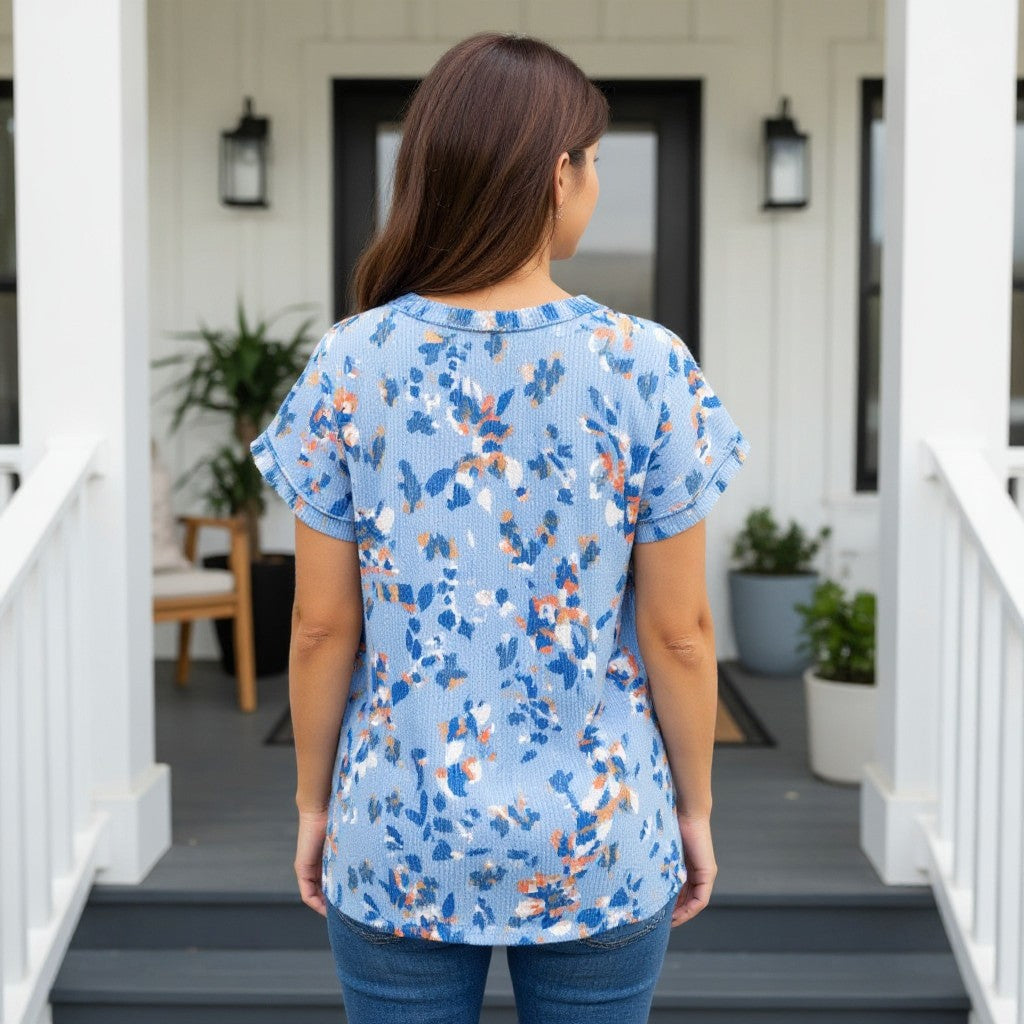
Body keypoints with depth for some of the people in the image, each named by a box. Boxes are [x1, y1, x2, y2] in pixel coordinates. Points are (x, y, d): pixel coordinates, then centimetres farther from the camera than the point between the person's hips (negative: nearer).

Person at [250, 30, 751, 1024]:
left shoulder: (349, 363, -11)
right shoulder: (646, 365, -14)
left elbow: (322, 626, -5)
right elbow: (679, 630, -8)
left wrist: (313, 801, 9)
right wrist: (694, 803, 7)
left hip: (398, 843, 1)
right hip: (597, 846, 0)